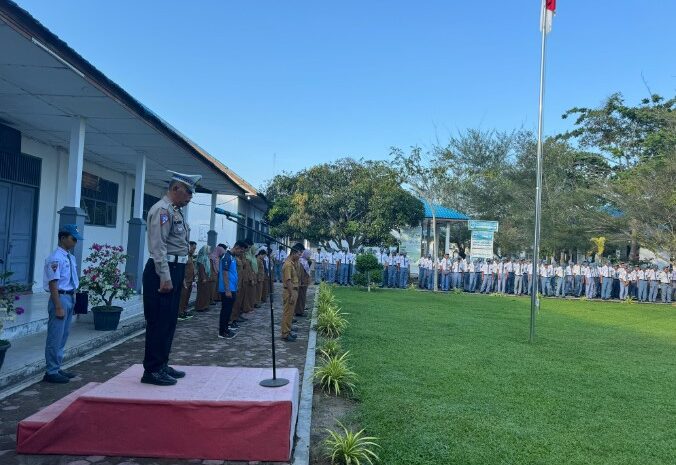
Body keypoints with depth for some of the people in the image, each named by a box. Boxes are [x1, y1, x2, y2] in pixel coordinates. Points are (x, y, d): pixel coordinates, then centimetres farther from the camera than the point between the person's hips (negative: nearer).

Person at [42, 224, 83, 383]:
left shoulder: (71, 257, 11)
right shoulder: (56, 258, -15)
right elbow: (53, 284, -19)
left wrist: (73, 298, 14)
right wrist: (58, 307, -21)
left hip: (70, 298, 9)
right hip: (60, 298, -9)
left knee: (63, 336, 16)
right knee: (55, 337, -1)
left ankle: (57, 368, 27)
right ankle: (51, 372, 7)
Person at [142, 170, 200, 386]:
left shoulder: (176, 211, 18)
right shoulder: (162, 209, -12)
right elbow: (158, 246, -19)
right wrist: (164, 277, -23)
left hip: (174, 270, 10)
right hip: (163, 271, -10)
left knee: (169, 321, 14)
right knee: (159, 321, -4)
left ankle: (161, 365, 24)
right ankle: (151, 370, 4)